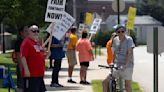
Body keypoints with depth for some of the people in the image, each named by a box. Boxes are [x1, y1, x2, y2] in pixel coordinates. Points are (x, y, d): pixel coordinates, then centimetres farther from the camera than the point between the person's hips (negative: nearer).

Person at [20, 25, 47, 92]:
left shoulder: (39, 42, 17)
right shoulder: (26, 42, -11)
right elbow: (23, 57, -19)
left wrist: (45, 55, 6)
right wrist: (26, 70, -24)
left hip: (40, 73, 9)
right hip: (30, 74, -9)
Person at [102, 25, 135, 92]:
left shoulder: (128, 39, -8)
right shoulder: (115, 40, 8)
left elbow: (129, 53, -16)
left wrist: (126, 65, -26)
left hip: (127, 66, -6)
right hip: (117, 66, 6)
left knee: (127, 86, -8)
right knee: (105, 82, -1)